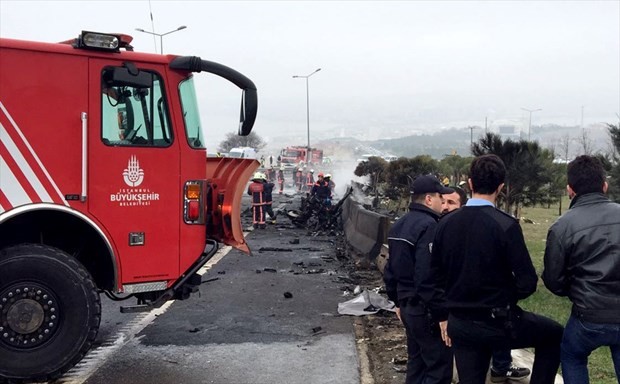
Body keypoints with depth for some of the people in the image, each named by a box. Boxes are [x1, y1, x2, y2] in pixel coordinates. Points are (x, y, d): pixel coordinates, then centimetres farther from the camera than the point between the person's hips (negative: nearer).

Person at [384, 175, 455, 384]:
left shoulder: (399, 225, 12)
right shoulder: (428, 226, -19)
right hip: (425, 309, -10)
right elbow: (427, 276, -27)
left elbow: (391, 270, 18)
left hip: (408, 306, 10)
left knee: (417, 363, 19)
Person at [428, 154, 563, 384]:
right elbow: (527, 282, -15)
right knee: (554, 335, 21)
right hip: (498, 322, -4)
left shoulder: (445, 224, -1)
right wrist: (507, 297, 6)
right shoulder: (506, 225, -17)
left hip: (460, 326, 5)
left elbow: (435, 277, 7)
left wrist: (443, 317, 17)